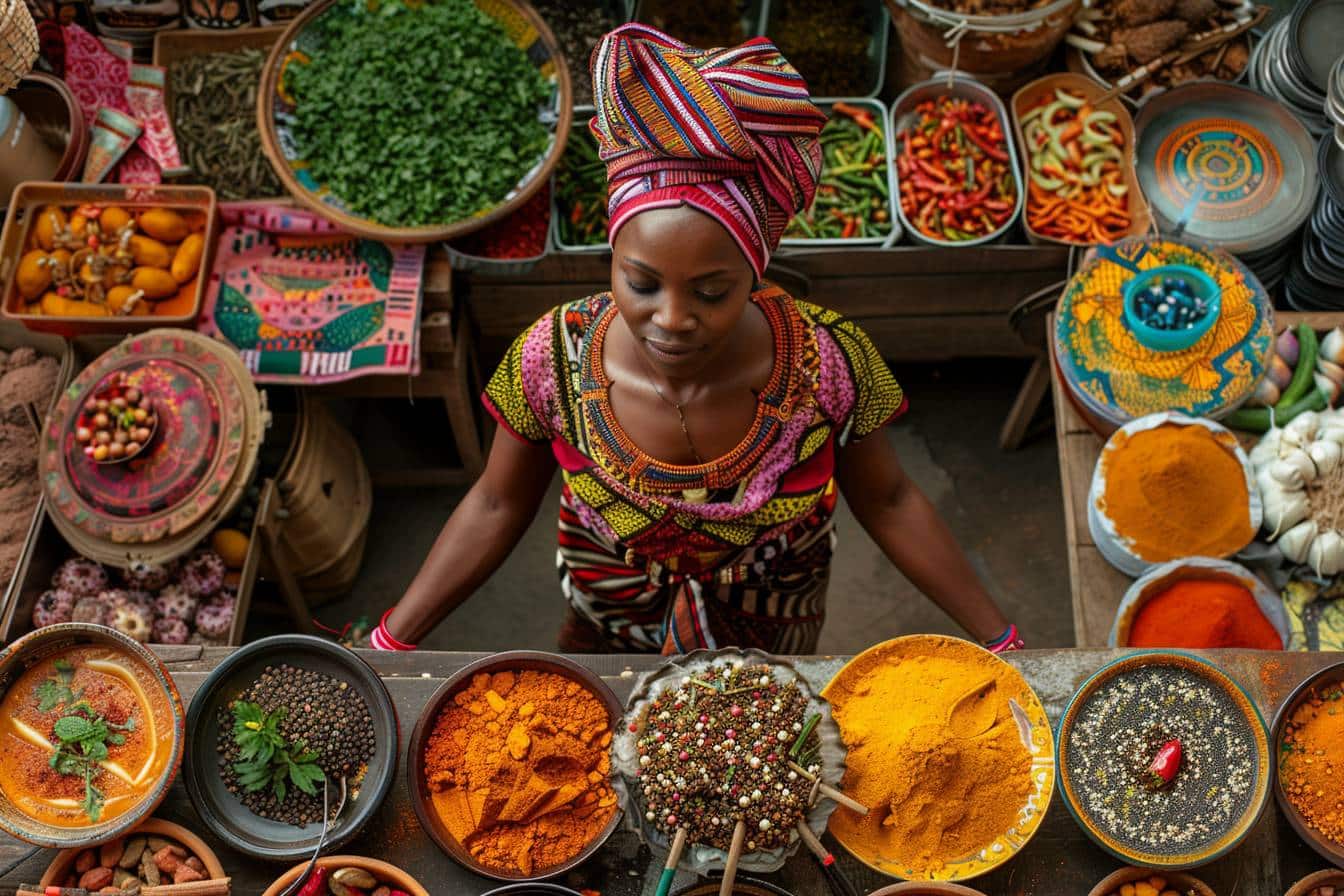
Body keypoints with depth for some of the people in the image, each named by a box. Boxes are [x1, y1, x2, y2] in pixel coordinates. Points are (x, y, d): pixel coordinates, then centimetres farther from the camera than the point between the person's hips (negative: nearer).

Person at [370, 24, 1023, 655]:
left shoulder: (830, 361, -31)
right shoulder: (553, 358, -30)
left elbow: (886, 501, -14)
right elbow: (498, 504, -14)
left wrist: (996, 638, -11)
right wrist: (393, 638, -16)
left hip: (774, 648, 1)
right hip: (607, 640, 0)